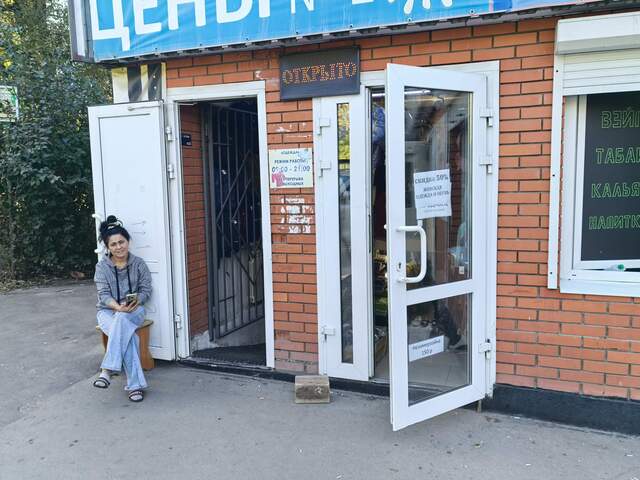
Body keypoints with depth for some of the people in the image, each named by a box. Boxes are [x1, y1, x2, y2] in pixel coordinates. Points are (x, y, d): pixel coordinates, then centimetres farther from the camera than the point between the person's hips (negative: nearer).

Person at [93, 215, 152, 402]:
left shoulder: (139, 264, 1)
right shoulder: (102, 266, -1)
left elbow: (146, 290, 0)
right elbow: (103, 294, -8)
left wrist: (135, 302, -22)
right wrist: (118, 306, -29)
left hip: (134, 310, 0)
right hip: (108, 311, 0)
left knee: (122, 320, -39)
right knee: (128, 334, -34)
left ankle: (107, 370, -40)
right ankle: (135, 385, -37)